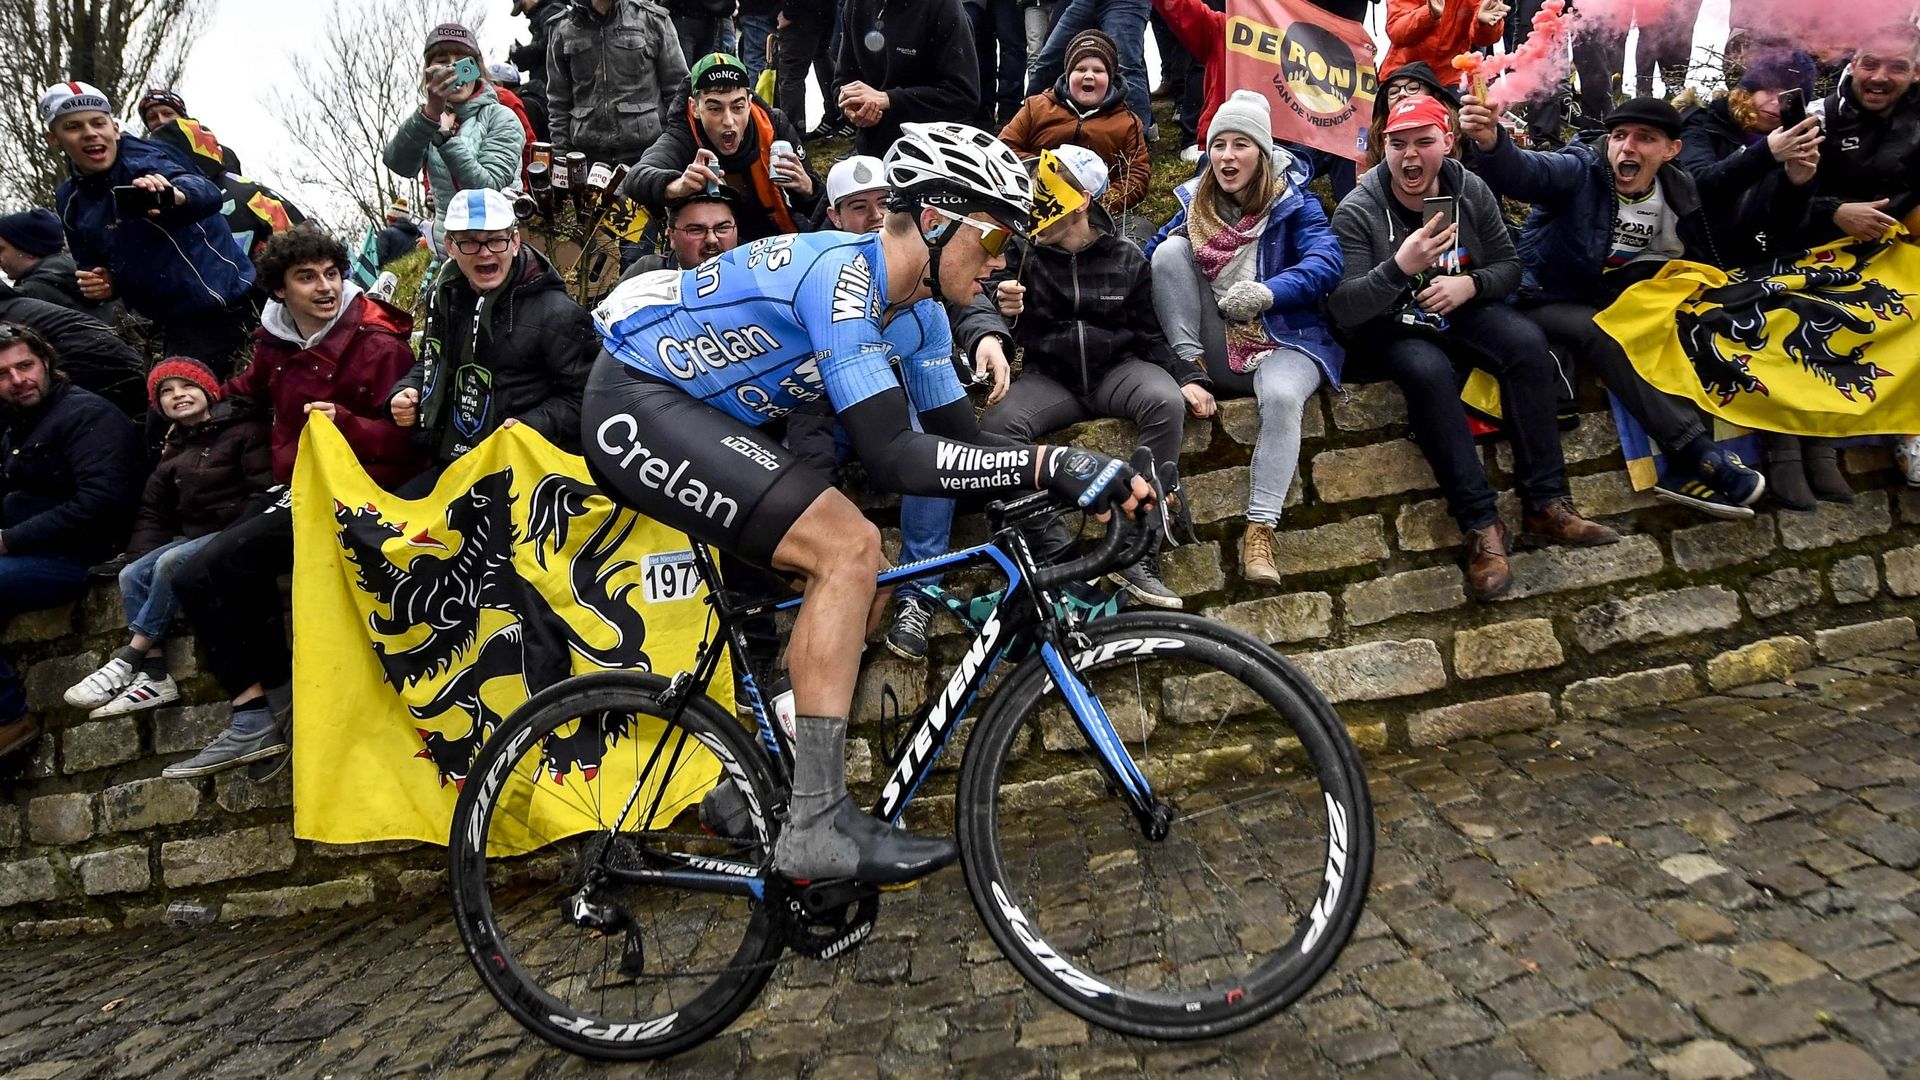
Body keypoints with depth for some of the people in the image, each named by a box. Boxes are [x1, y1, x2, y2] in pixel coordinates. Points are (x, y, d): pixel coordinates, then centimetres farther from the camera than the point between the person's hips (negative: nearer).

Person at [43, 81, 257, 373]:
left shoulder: (140, 158, -11)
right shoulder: (70, 200, 11)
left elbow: (208, 192, -32)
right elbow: (91, 261, 23)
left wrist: (174, 194, -56)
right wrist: (101, 281, -1)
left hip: (225, 303, -8)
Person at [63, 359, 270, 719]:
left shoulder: (243, 430, -3)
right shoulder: (174, 451, 19)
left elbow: (264, 493, -14)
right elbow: (153, 514, 17)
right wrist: (137, 557, 2)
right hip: (195, 537, 8)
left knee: (171, 562, -28)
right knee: (132, 575, -11)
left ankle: (127, 661, -18)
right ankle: (153, 676, -18)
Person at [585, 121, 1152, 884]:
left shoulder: (918, 312, 3)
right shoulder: (840, 276, -26)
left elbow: (958, 436, 4)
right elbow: (891, 457, -33)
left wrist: (1066, 483, -9)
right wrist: (1047, 463, -34)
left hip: (700, 417, 10)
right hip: (635, 401, -9)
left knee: (860, 595, 3)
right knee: (849, 546, -23)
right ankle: (815, 824, -17)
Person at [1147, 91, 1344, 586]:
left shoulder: (1293, 202, -2)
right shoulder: (1197, 202, 10)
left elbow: (1326, 262, -18)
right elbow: (1146, 259, 12)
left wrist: (1268, 292, -38)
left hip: (1283, 340, -3)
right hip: (1216, 347, 3)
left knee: (1281, 396, -37)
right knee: (1170, 249, -14)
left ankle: (1259, 530, -32)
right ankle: (1189, 368, -15)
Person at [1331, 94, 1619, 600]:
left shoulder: (1472, 191, -3)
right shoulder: (1357, 211, -16)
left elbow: (1508, 265, 5)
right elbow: (1343, 310, -23)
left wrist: (1468, 284, -18)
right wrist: (1400, 266, -39)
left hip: (1460, 309, 4)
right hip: (1390, 326, -4)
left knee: (1527, 342, -23)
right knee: (1428, 371, -35)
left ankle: (1545, 504, -19)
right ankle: (1481, 524, -30)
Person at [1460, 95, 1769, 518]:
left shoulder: (1679, 194, 0)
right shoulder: (1579, 170, -16)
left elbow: (1704, 258, 17)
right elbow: (1522, 171, -40)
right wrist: (1490, 142, -60)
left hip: (1611, 300, 6)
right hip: (1547, 302, -6)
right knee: (1605, 333, -34)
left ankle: (1686, 469, -22)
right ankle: (1697, 453, -33)